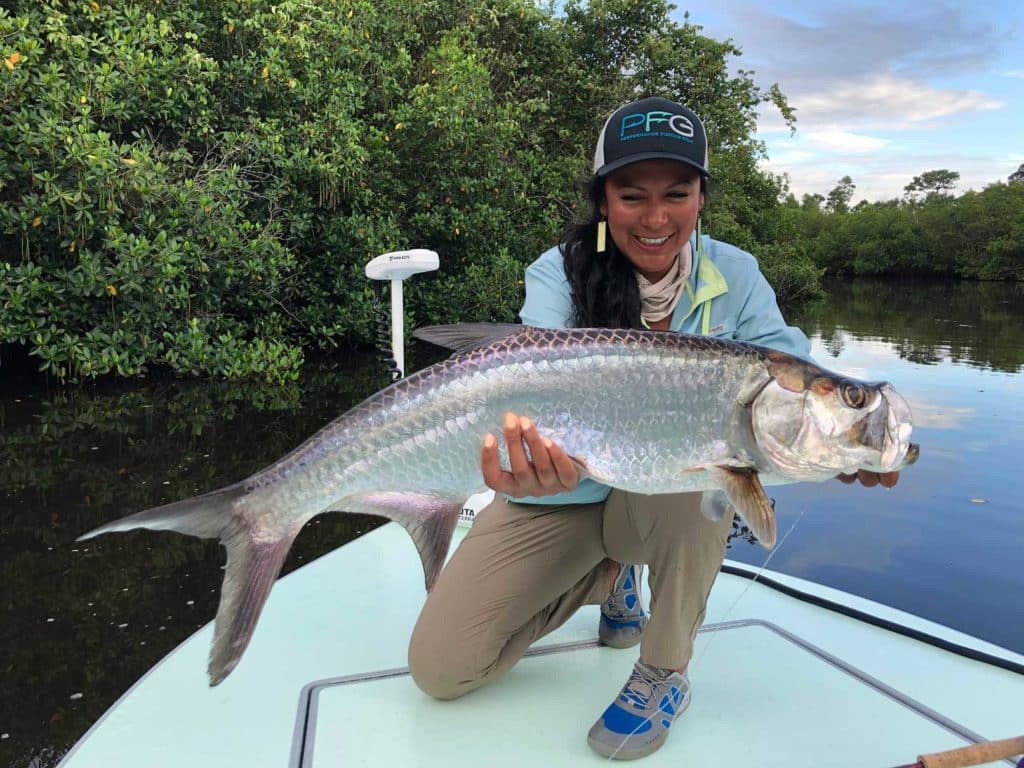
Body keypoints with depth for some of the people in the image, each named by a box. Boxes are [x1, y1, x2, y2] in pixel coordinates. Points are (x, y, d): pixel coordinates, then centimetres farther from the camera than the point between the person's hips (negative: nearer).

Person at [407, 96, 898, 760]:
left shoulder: (734, 277, -10)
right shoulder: (559, 273, -17)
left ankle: (666, 672, -12)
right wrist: (527, 439, -60)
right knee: (437, 669, -5)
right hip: (558, 497, 0)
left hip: (677, 500, 1)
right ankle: (606, 579, 17)